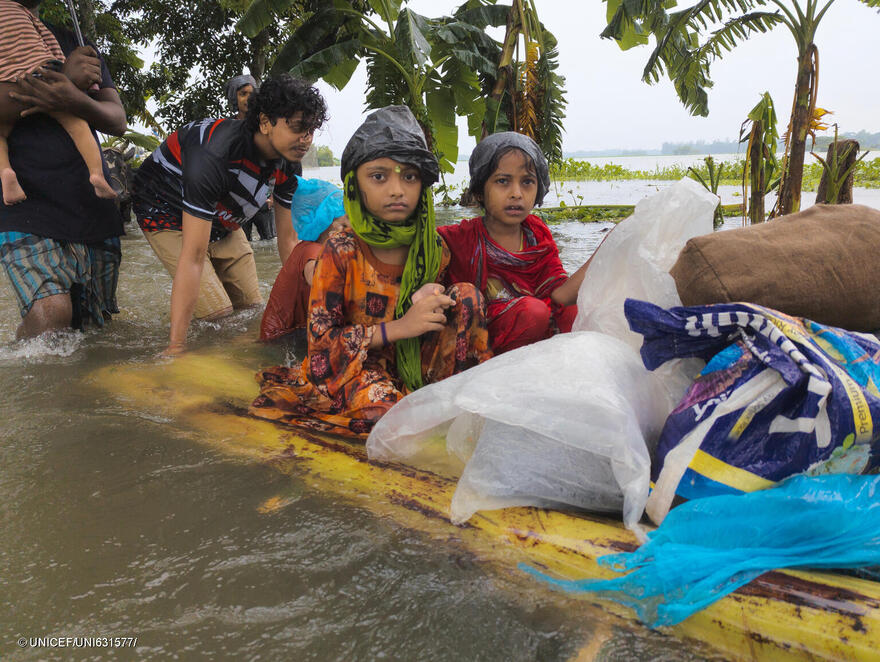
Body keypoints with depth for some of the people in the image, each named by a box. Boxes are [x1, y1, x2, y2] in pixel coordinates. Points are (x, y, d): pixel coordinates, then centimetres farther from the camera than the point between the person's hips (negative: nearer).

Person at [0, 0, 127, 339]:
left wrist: (75, 101, -17)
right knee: (52, 311, -24)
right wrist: (64, 75, -17)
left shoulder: (78, 46, 18)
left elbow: (118, 121, 5)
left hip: (91, 205, 5)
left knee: (94, 325, 6)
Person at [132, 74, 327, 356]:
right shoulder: (215, 154, -41)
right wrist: (176, 346, -43)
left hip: (221, 219, 7)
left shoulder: (288, 164, -18)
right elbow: (193, 257, -44)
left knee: (252, 307, 5)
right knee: (218, 314, -18)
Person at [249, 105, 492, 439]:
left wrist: (431, 303, -12)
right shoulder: (342, 251, -15)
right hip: (348, 366, -4)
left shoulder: (432, 249, -3)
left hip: (413, 361, 4)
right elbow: (320, 339, -17)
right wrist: (399, 327, -26)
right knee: (381, 406, -39)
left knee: (465, 294, -14)